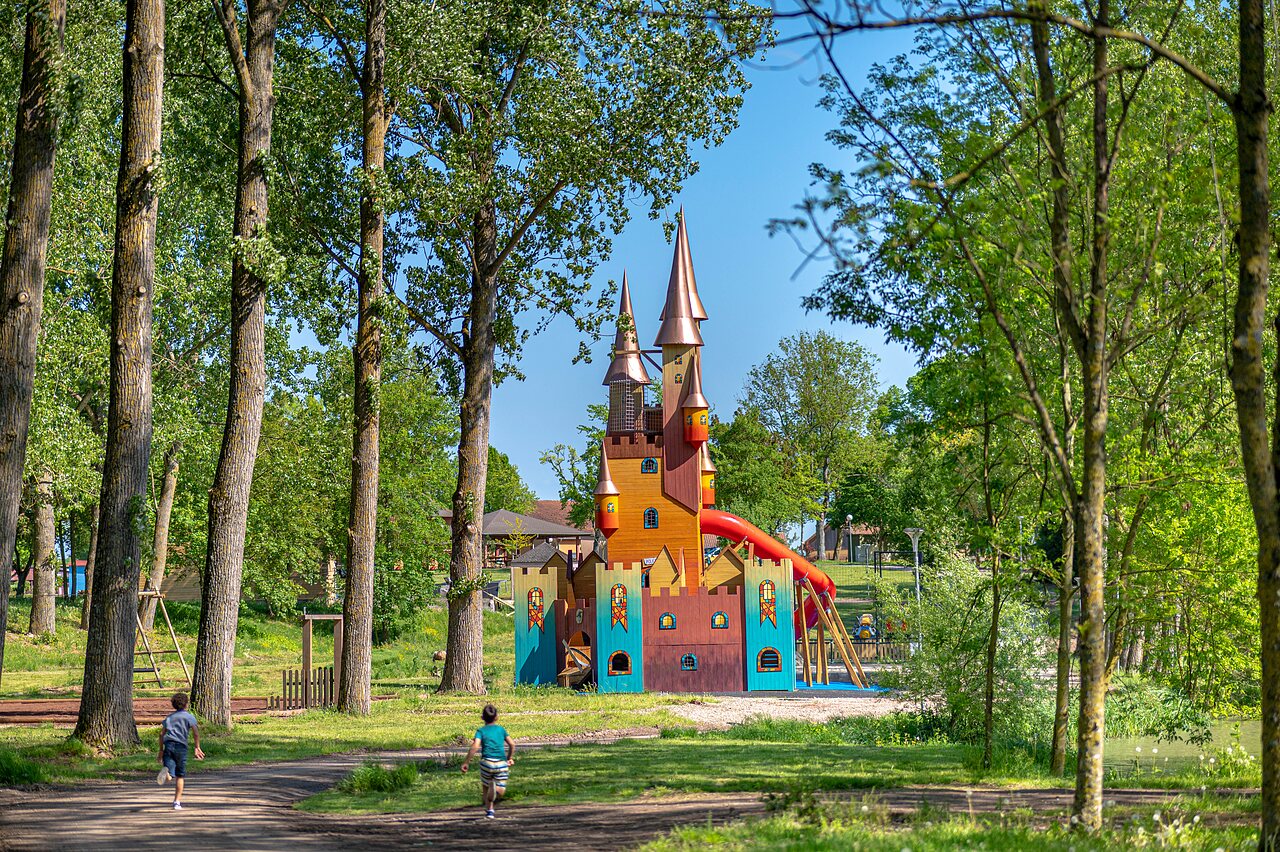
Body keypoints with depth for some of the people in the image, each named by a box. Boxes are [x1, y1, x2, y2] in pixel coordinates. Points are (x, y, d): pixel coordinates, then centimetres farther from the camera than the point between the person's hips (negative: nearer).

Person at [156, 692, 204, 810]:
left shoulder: (168, 717, 20)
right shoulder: (189, 717, 9)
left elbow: (161, 734, 14)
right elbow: (196, 733, -3)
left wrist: (161, 750, 19)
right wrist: (197, 748, 2)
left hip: (168, 745, 2)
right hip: (181, 746, -2)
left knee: (170, 776, -9)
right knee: (180, 776, 10)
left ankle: (165, 772, -46)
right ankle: (177, 802, 9)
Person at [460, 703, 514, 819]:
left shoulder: (481, 731, 5)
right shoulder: (501, 729, 13)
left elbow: (475, 747, -10)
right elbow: (512, 744, 9)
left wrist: (466, 762, -8)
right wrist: (510, 758, 26)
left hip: (487, 762, -1)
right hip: (502, 764, 1)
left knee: (486, 787, 23)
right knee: (500, 791, 0)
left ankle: (489, 811, 14)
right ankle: (495, 787, -35)